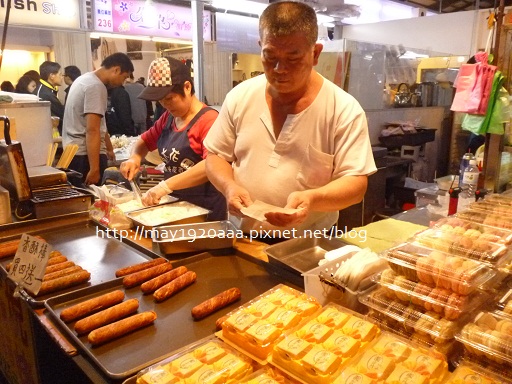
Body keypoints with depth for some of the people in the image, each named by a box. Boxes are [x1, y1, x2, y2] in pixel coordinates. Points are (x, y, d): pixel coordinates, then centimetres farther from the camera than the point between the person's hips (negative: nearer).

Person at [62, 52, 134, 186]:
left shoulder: (85, 79, 15)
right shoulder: (96, 86, -16)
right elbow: (92, 130, -23)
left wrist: (109, 149, 31)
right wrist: (94, 169, -25)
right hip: (85, 155, -10)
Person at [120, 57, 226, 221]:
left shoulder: (208, 119, -17)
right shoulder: (168, 117, 8)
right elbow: (145, 140, 22)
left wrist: (166, 185, -35)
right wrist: (135, 158, -1)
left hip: (204, 209, -7)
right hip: (174, 204, 7)